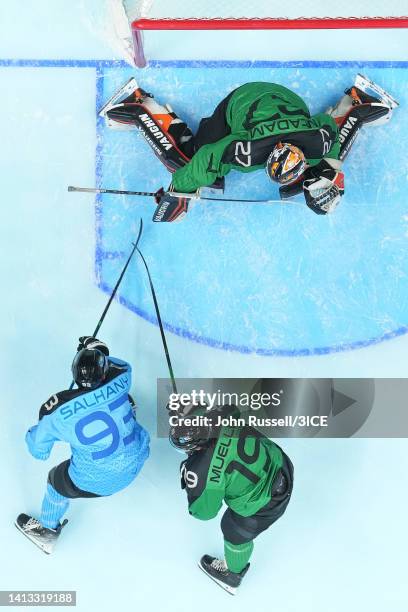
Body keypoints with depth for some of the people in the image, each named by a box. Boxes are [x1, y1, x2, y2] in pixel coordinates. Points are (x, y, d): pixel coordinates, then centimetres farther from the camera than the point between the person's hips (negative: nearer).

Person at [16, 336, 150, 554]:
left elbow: (38, 451, -5)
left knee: (58, 481, 26)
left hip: (96, 482, -3)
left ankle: (47, 531, 52)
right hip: (137, 462, 3)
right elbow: (122, 367, 7)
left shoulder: (56, 411, -23)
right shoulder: (119, 382, -21)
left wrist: (36, 430, 16)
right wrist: (100, 353, 20)